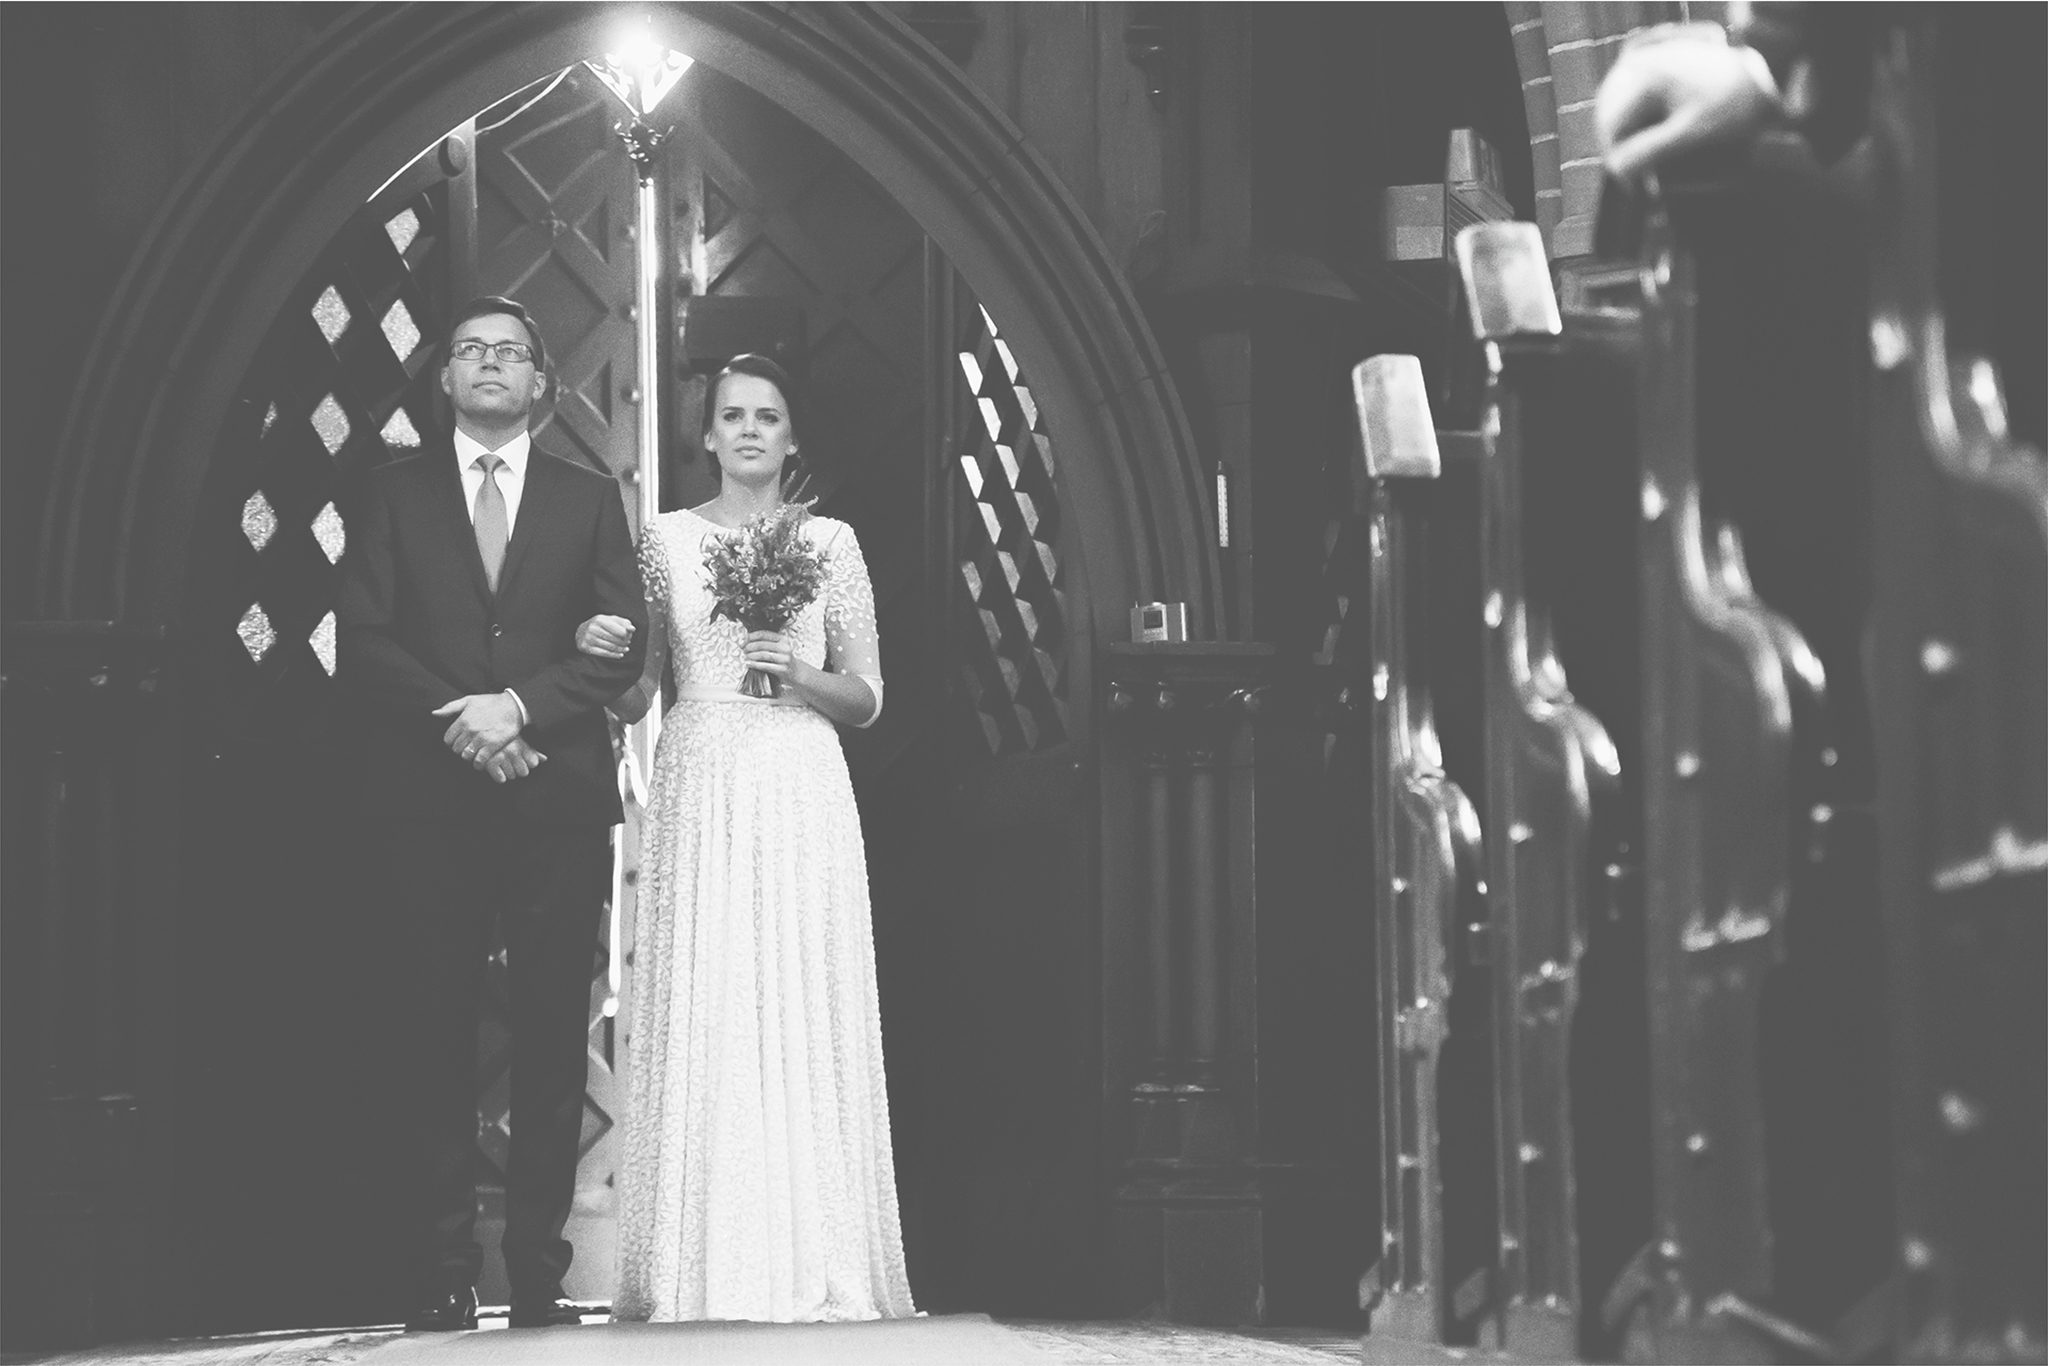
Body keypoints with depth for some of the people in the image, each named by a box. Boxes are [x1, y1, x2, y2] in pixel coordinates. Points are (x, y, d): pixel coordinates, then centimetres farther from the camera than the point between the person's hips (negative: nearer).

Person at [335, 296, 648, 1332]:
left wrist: (519, 704, -11)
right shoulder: (396, 492, 11)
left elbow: (621, 644, 3)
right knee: (440, 1036, -2)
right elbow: (361, 639, 2)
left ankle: (539, 1273, 1)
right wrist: (458, 720, -11)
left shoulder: (589, 498, 12)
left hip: (557, 797, 1)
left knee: (552, 1040, -1)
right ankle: (445, 1275, -2)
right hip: (429, 800, 0)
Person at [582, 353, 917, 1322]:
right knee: (698, 1017, -4)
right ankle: (701, 1266, -1)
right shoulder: (666, 539, 10)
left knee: (803, 1017, -4)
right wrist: (601, 654, -10)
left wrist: (800, 675, -9)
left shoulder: (830, 543, 9)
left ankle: (809, 1261, -1)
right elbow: (633, 700, 11)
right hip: (700, 793, 0)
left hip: (800, 794, 0)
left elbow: (866, 700, 10)